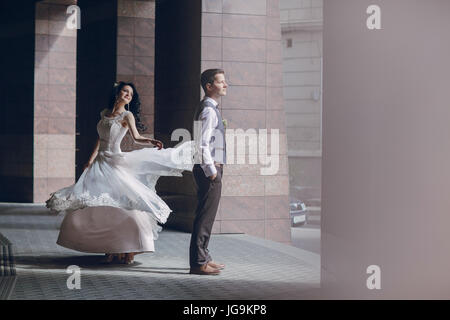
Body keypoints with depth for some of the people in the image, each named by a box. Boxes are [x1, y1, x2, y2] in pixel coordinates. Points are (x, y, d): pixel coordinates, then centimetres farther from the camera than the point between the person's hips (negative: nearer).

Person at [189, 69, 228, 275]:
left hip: (211, 168, 11)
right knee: (205, 216, -8)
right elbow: (202, 143, -21)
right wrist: (211, 170, -19)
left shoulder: (210, 108, 19)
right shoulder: (208, 110, -14)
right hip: (209, 169, -11)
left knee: (206, 216, 16)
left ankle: (202, 257, 24)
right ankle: (198, 262, -5)